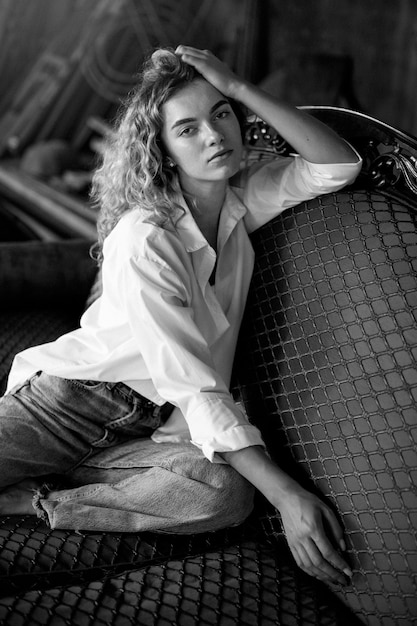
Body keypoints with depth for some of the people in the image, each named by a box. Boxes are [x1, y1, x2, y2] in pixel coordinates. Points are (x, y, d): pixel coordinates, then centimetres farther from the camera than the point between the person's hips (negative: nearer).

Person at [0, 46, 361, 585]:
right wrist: (286, 494, -28)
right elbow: (192, 386, -24)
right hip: (72, 397, -5)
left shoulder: (241, 200, -1)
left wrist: (239, 88, -21)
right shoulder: (141, 240, -21)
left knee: (228, 494, -29)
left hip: (156, 420, 6)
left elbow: (339, 166, -14)